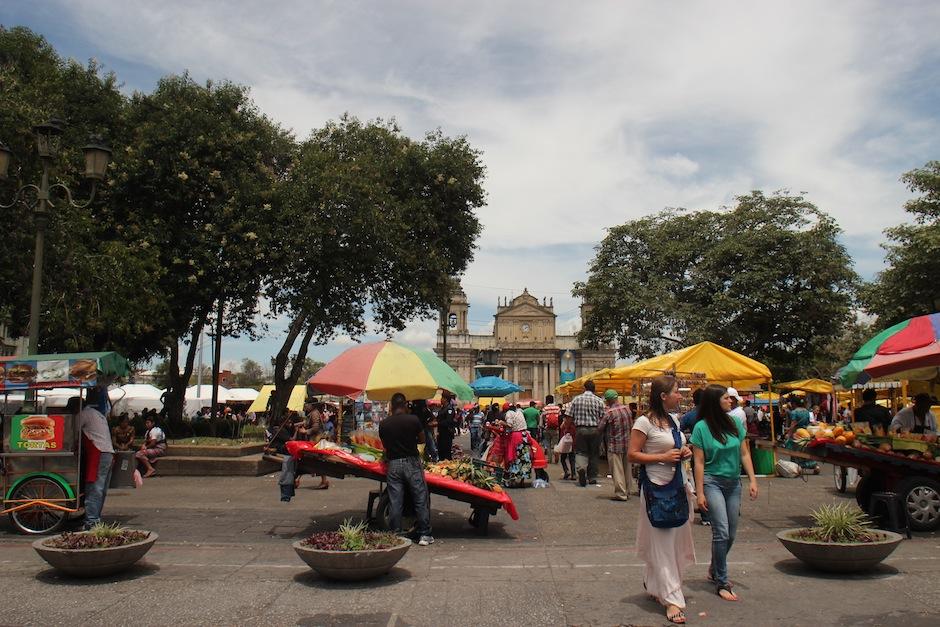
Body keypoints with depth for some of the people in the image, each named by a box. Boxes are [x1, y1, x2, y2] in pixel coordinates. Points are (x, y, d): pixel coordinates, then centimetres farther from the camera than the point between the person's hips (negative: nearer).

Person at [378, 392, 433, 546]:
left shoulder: (383, 424, -1)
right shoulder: (413, 420, -8)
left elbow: (385, 445, 8)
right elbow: (422, 440, 4)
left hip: (393, 465, 2)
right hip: (411, 462, -2)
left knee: (395, 502, 8)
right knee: (421, 500, 8)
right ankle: (425, 535, 11)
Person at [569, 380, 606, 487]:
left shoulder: (576, 399, 0)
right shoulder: (599, 401, 0)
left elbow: (570, 416, -1)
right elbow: (602, 417, -2)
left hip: (581, 429, 0)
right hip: (595, 430, 0)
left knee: (581, 452, 7)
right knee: (594, 454, 12)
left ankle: (581, 467, -23)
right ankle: (592, 478, 17)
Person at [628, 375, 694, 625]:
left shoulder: (674, 419, 10)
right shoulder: (645, 422, -13)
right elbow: (633, 455, -13)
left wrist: (684, 453, 3)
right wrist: (663, 457, -19)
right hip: (657, 487, -8)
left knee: (676, 540, 13)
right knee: (662, 544, -1)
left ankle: (652, 584, 32)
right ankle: (672, 600, 5)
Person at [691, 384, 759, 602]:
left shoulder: (735, 424, 4)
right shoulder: (701, 427, -9)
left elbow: (744, 454, 9)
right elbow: (699, 462, -9)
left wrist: (752, 480, 2)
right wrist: (700, 493, -11)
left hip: (734, 483, 5)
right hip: (712, 482, -5)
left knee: (730, 534, 10)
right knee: (722, 532, -11)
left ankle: (714, 570, 33)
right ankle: (722, 583, 0)